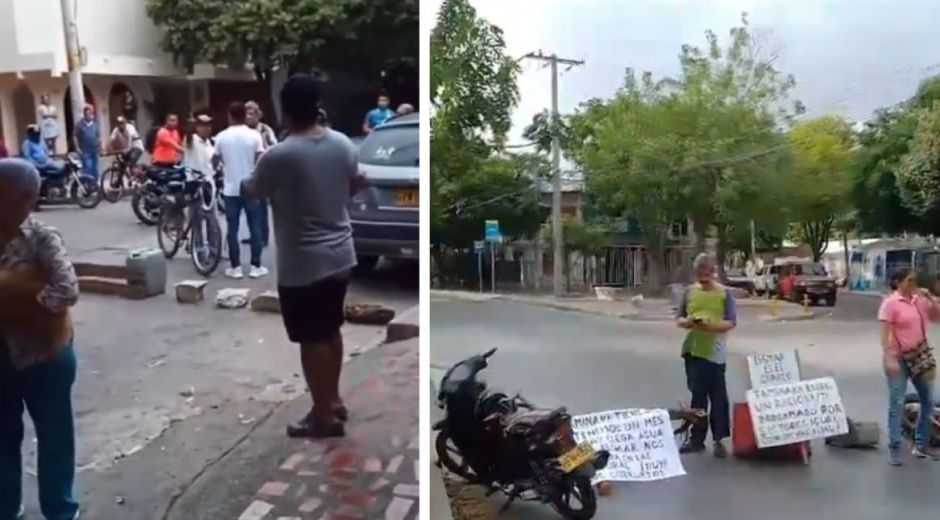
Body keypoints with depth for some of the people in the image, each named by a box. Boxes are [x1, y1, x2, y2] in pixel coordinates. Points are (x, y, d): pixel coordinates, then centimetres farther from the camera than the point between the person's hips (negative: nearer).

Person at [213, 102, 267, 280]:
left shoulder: (222, 137, -2)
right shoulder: (254, 135, -6)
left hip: (231, 189, 1)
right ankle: (255, 266, 8)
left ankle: (236, 267, 8)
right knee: (255, 227, 7)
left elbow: (215, 162, 7)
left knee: (232, 229, 6)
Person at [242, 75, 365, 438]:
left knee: (312, 341, 6)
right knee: (331, 331, 20)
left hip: (302, 265, -6)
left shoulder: (279, 156, -19)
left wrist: (245, 177, 21)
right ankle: (334, 400, 34)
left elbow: (249, 193, -1)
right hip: (340, 256, 6)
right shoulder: (343, 144, -1)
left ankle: (324, 418, 18)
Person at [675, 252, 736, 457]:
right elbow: (678, 318, 10)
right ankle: (697, 439, 20)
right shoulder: (689, 291, 8)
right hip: (692, 350, 3)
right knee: (697, 396, 11)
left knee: (718, 398, 1)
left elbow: (732, 322, -4)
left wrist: (713, 326, -22)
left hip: (714, 352, -3)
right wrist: (687, 322, -13)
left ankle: (719, 440, 10)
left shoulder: (724, 293, -1)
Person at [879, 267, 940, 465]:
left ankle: (921, 444, 24)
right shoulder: (890, 303, -12)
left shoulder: (919, 299, 5)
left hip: (920, 355, 7)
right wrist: (889, 359, -24)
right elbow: (885, 334, -16)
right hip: (899, 358, -6)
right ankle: (894, 449, 0)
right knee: (897, 404, -4)